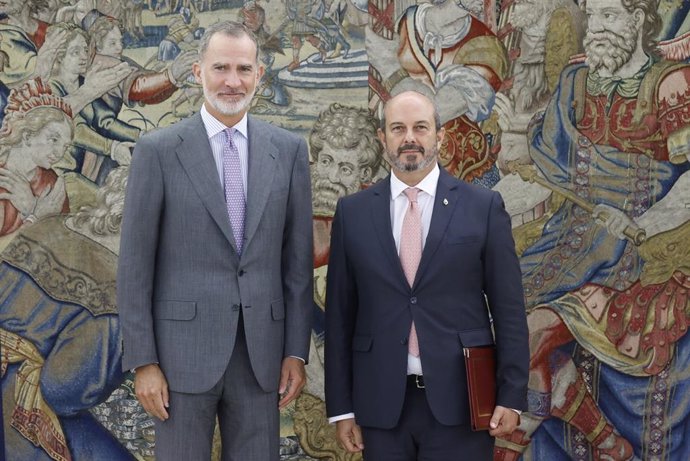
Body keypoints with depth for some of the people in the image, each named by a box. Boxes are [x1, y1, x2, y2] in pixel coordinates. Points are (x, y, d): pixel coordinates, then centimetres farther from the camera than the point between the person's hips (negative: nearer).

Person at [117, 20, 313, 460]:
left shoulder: (288, 149, 5)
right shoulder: (159, 149, -2)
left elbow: (298, 258, 6)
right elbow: (135, 264, -2)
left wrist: (296, 351, 3)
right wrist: (143, 361, -6)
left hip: (261, 353, 2)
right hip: (184, 349, -2)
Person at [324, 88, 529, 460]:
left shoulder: (484, 207, 1)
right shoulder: (352, 212, 5)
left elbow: (508, 309, 1)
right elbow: (340, 314, 5)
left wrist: (512, 396, -3)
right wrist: (341, 407, 3)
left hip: (460, 401, -1)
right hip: (381, 405, 2)